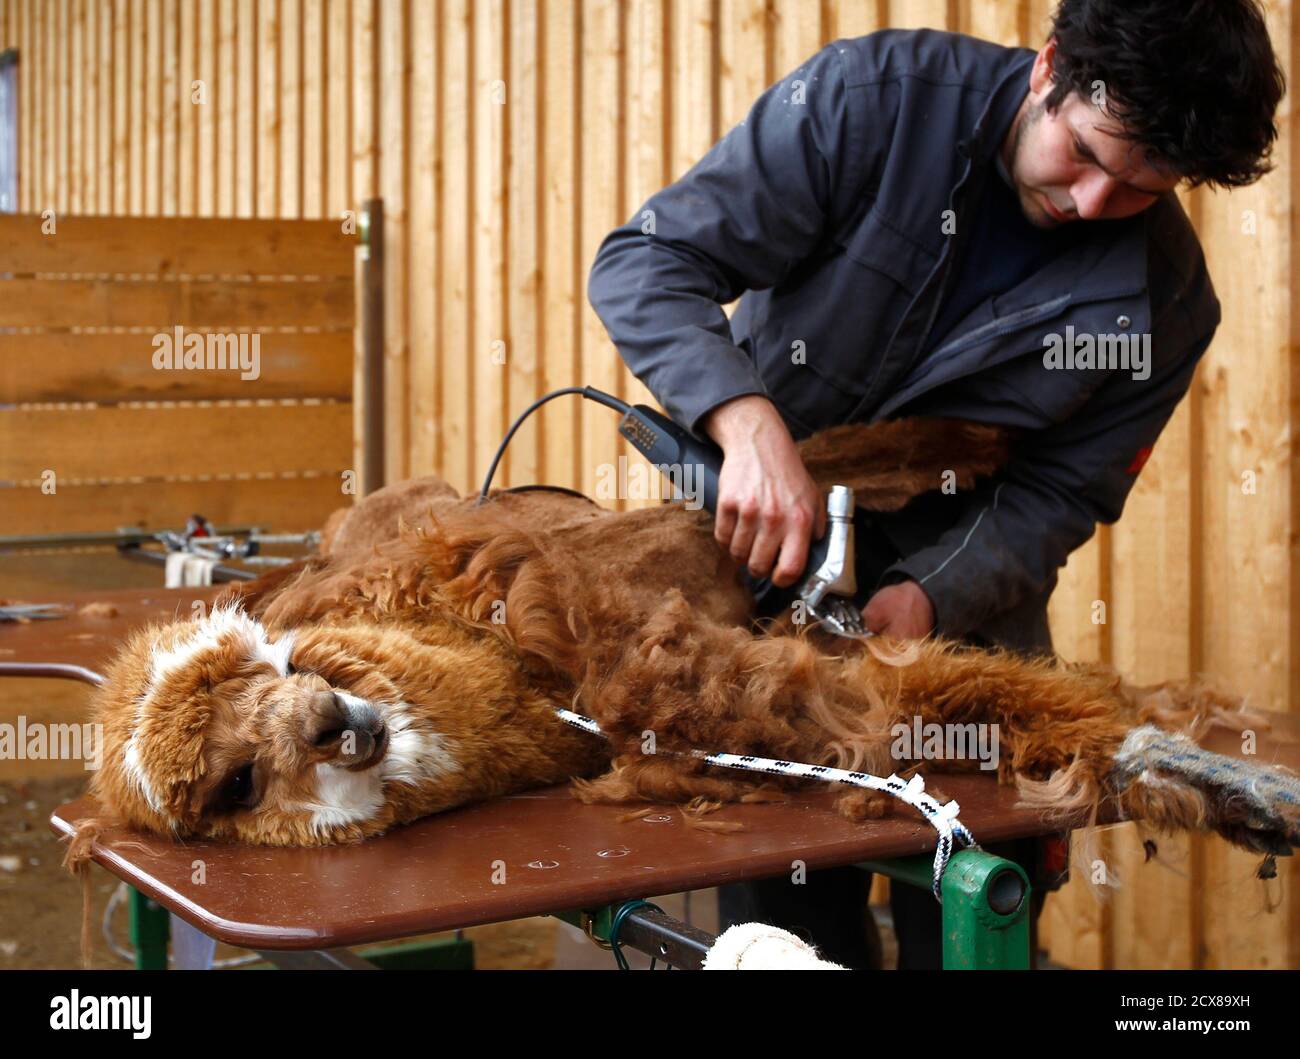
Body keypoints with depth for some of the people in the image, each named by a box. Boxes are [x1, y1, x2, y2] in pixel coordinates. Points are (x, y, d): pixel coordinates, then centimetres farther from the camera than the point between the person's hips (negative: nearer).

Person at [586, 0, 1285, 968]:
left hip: (963, 594, 2)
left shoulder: (1166, 299, -11)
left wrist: (933, 596, -26)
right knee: (784, 906, 0)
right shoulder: (875, 97, -17)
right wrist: (751, 422, -38)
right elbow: (647, 263, -21)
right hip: (755, 554, -1)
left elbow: (1058, 492, -6)